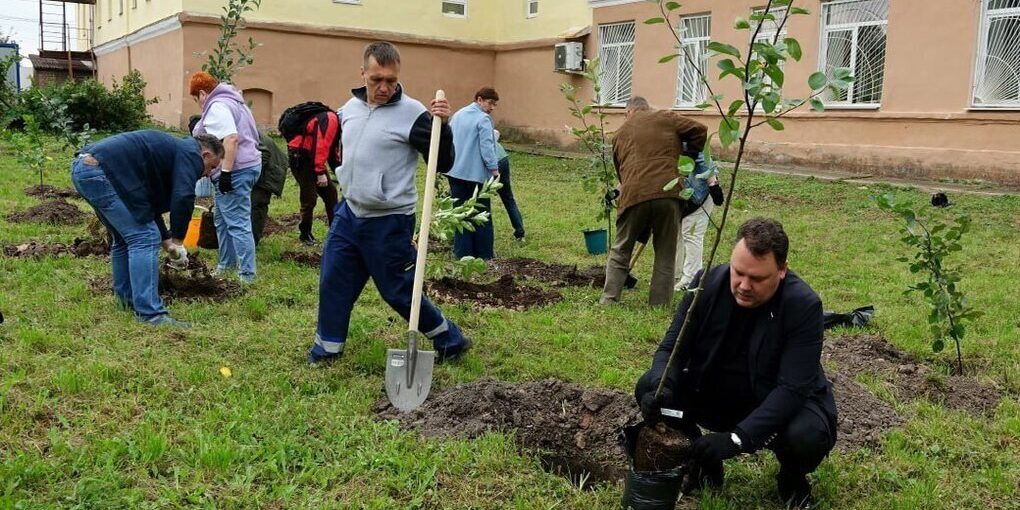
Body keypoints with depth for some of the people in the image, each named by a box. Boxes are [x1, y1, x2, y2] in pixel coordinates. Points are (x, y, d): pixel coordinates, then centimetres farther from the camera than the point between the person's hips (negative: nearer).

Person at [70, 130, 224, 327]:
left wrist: (168, 243, 26)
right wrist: (177, 241, -4)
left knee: (124, 238, 22)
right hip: (100, 171, -11)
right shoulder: (191, 154, 1)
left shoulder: (174, 150, 29)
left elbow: (150, 204, 30)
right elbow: (183, 199, -16)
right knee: (144, 238, -8)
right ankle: (150, 314, -10)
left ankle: (128, 303, 30)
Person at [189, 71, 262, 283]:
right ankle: (226, 264, 29)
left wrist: (226, 172, -26)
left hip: (236, 171, -11)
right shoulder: (231, 100, 20)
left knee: (238, 223, -9)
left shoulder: (217, 106, -13)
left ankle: (247, 274, -6)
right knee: (223, 221, 20)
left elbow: (231, 139, -25)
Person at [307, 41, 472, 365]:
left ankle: (451, 341, 20)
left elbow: (443, 164, -16)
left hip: (389, 223, -6)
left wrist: (441, 126, -30)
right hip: (348, 214, 7)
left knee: (399, 292, 3)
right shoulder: (350, 108, 6)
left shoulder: (412, 113, -15)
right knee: (333, 282, 11)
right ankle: (327, 347, 29)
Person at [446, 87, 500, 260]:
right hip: (476, 174, -6)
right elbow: (487, 147, -18)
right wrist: (494, 169, -13)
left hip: (455, 172, 6)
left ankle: (463, 253, 9)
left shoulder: (457, 115, 13)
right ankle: (484, 255, 8)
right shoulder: (483, 119, -11)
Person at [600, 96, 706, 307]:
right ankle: (659, 305, 12)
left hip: (633, 195, 2)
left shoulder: (620, 133, 23)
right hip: (668, 193, -1)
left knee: (620, 252, 16)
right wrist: (690, 155, 24)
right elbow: (699, 130, 10)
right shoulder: (666, 118, 15)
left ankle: (608, 301, 14)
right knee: (665, 255, 11)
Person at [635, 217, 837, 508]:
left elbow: (792, 388, -29)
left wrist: (738, 437, -39)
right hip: (713, 397, 3)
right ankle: (703, 462, 8)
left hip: (781, 406, -3)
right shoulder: (708, 283, -15)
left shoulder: (804, 305, -24)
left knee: (808, 435, -35)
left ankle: (792, 477, 6)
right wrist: (661, 388, -34)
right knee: (648, 388, -19)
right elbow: (672, 348, -11)